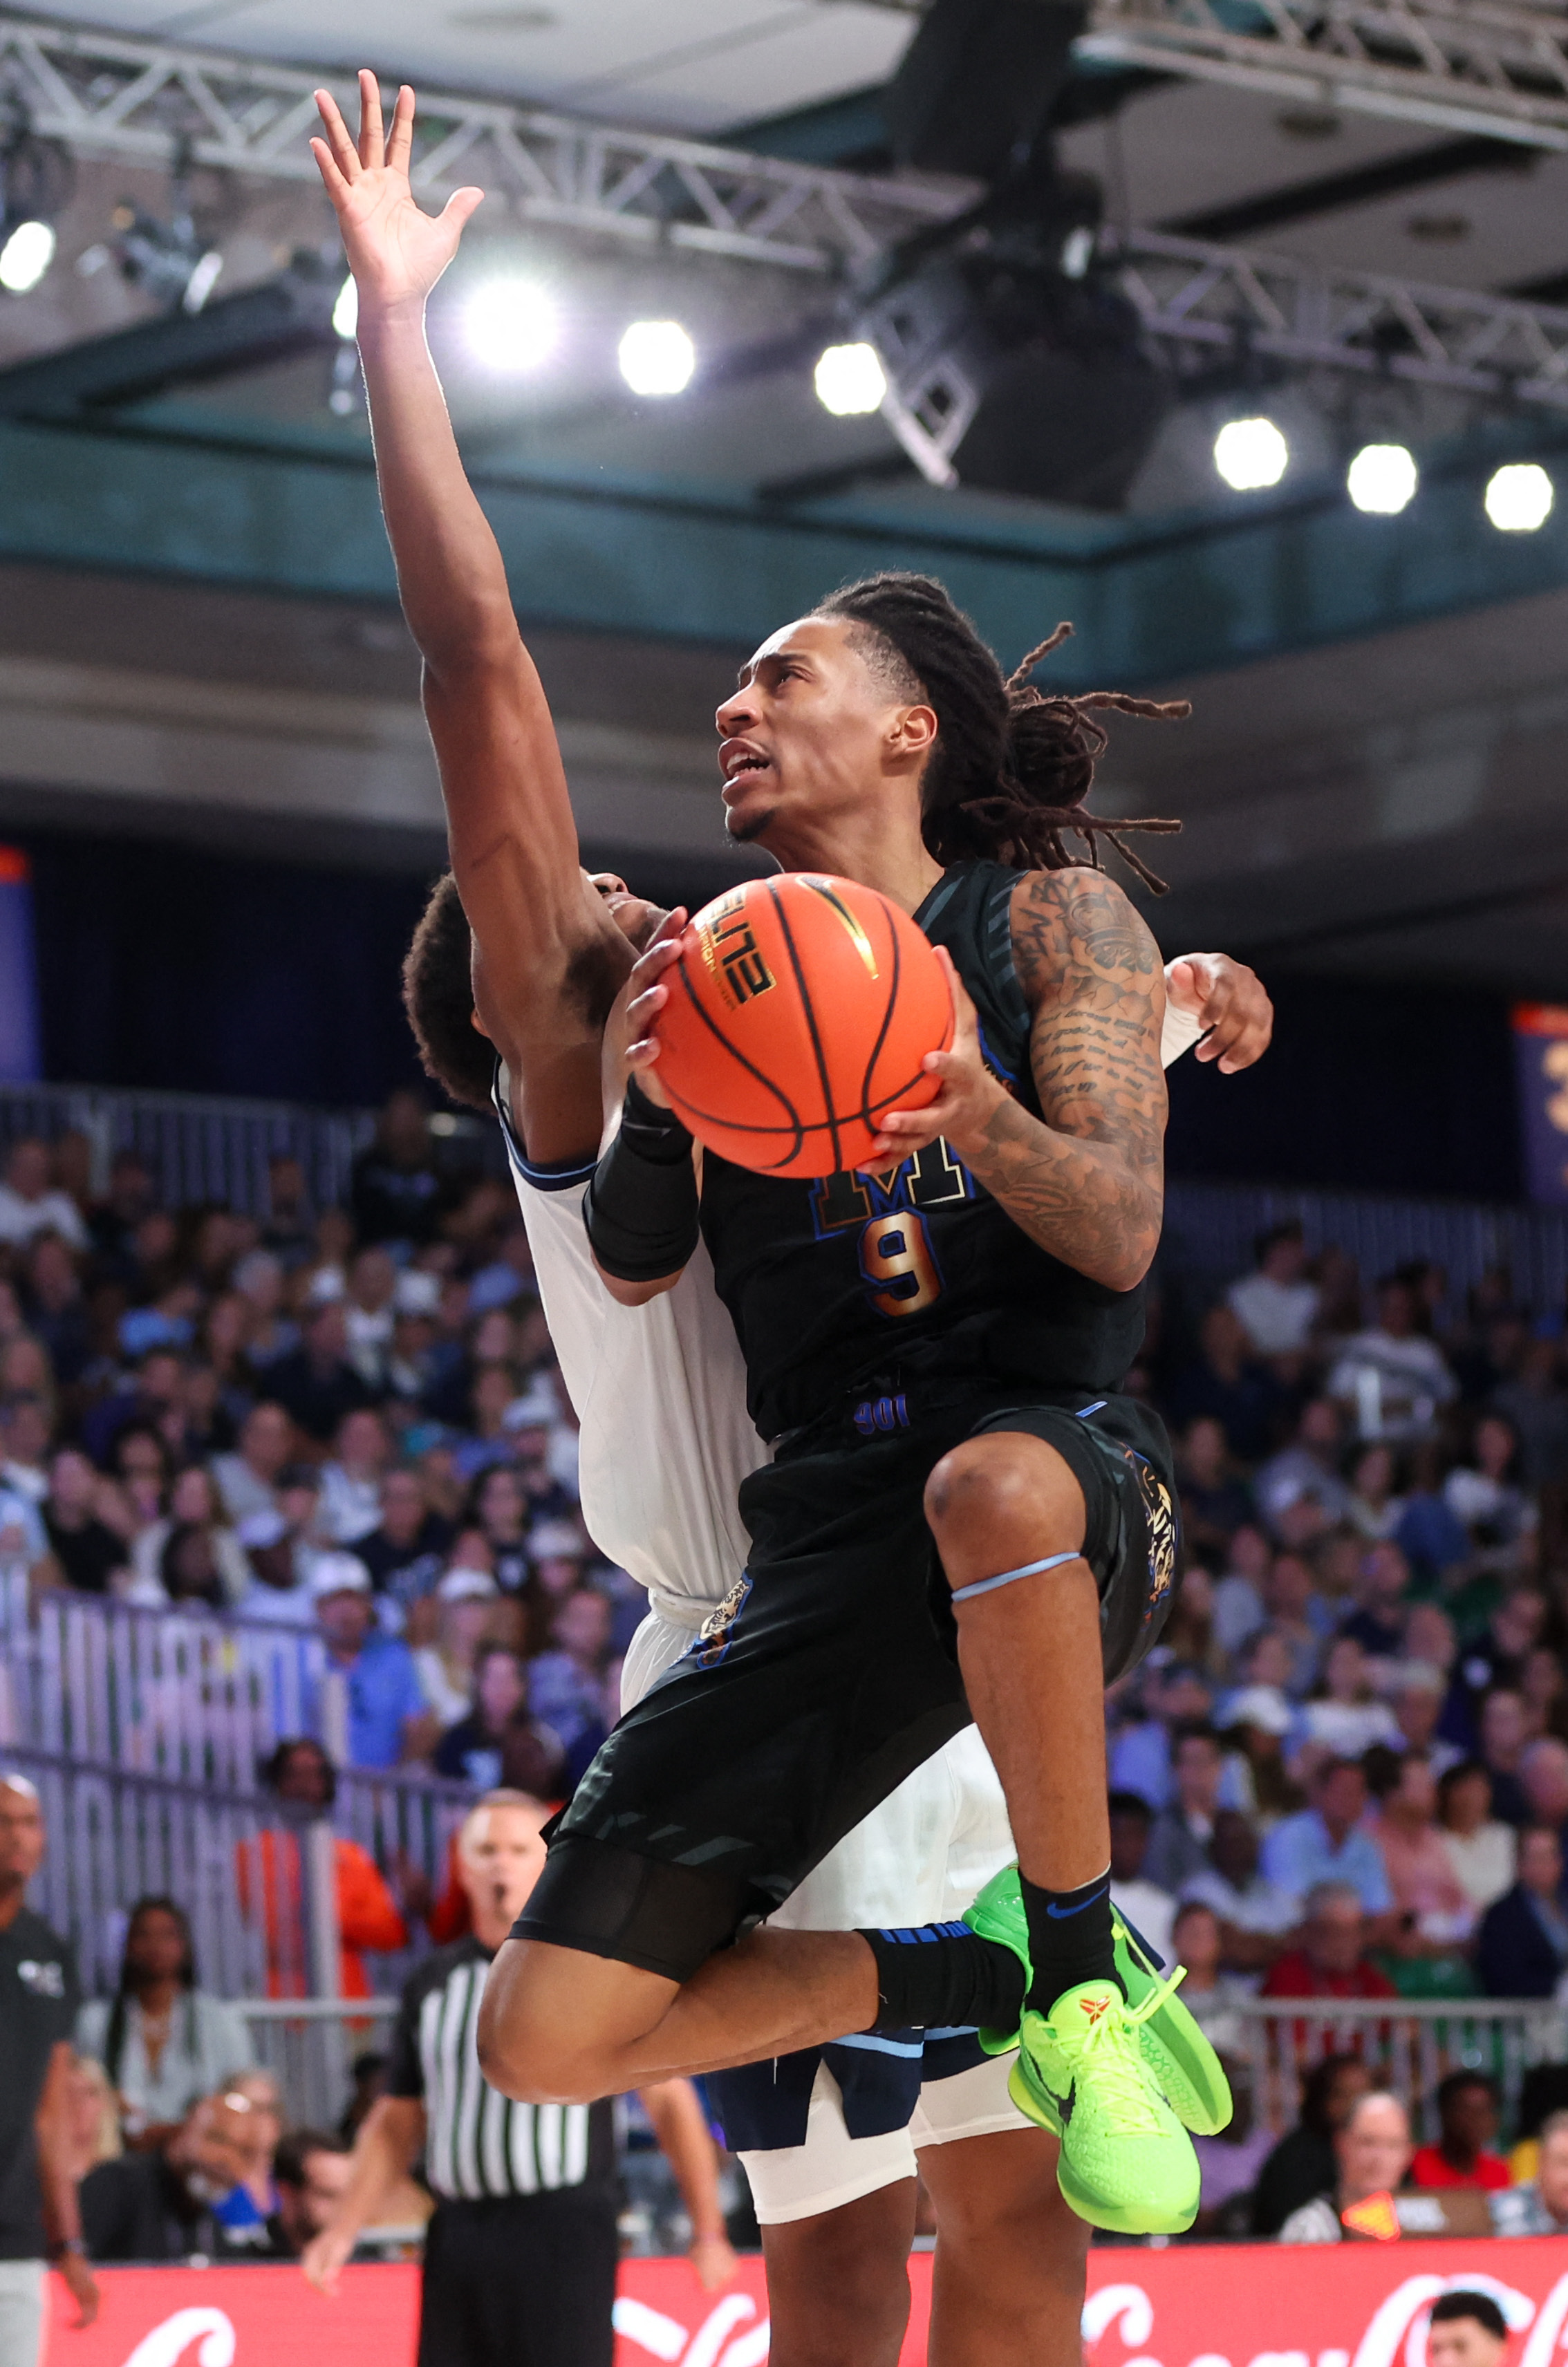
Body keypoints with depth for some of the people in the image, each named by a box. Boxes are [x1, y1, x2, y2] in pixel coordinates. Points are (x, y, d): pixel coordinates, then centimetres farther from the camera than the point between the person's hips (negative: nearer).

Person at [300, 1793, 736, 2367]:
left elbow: (669, 2099, 2)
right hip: (459, 2232, 5)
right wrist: (342, 2229, 6)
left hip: (564, 2236, -5)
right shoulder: (433, 1982, 14)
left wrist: (708, 2229, -4)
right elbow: (396, 2122, 18)